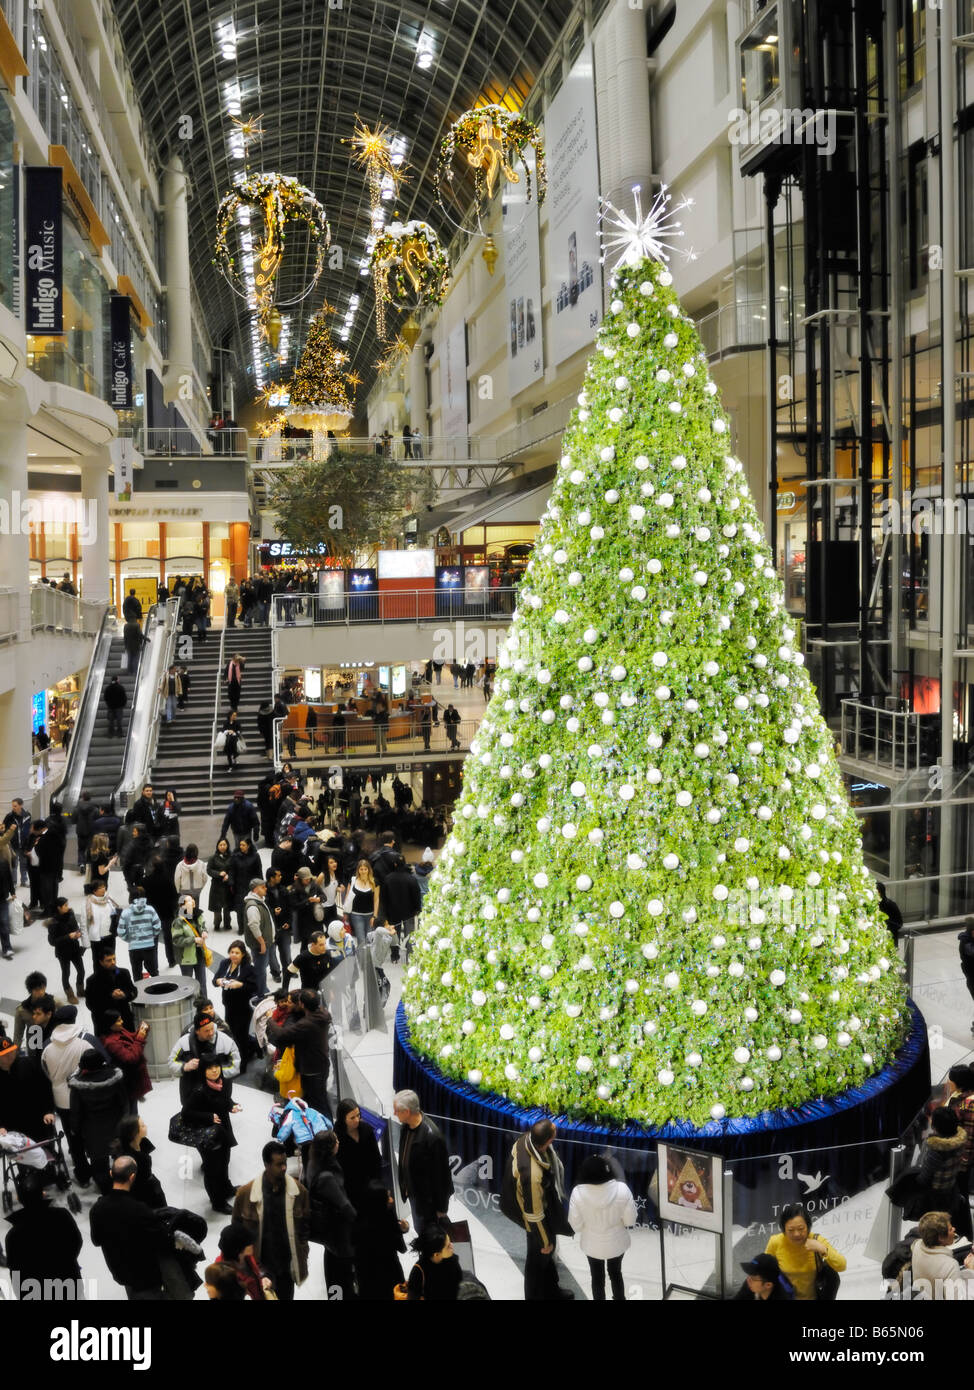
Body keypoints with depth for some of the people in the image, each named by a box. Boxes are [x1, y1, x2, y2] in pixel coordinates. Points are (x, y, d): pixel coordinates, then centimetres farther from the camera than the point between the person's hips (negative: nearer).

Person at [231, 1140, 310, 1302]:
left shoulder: (299, 1190, -8)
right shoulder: (246, 1193, -13)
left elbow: (304, 1226, 3)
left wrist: (302, 1257, 3)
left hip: (287, 1264, 2)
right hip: (259, 1265, -2)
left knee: (286, 1297, 13)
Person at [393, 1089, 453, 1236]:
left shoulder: (432, 1137, -32)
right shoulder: (407, 1126, -7)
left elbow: (440, 1174, -22)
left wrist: (441, 1207, -14)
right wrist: (405, 1187, 16)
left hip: (429, 1197, -8)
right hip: (414, 1193, 8)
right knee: (420, 1229, 22)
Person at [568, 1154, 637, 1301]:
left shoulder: (578, 1193, -29)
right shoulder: (622, 1189, -29)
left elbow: (576, 1225, -16)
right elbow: (630, 1220, -15)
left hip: (592, 1245, -1)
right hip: (617, 1243, 1)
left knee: (597, 1277, 26)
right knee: (616, 1273, 29)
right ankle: (620, 1299, 49)